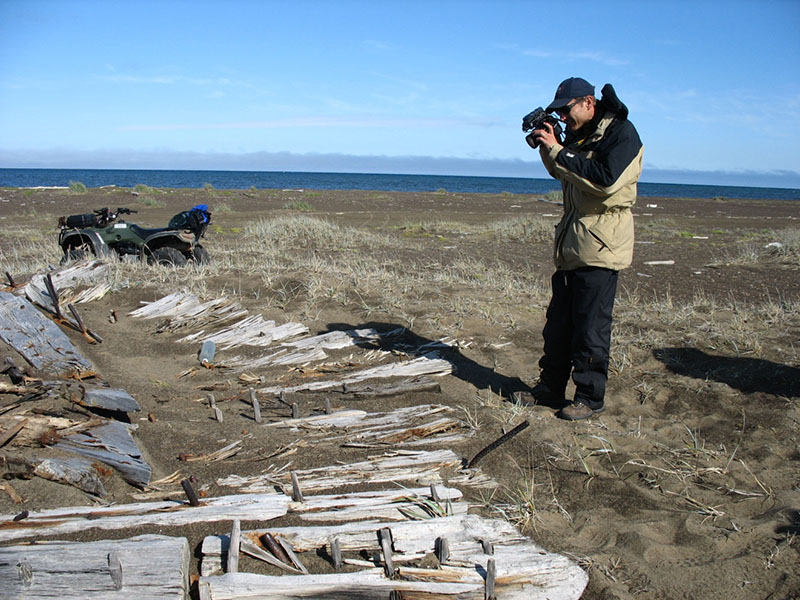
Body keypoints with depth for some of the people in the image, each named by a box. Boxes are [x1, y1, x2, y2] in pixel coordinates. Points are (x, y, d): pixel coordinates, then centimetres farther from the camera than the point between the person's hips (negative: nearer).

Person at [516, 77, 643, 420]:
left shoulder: (621, 133, -11)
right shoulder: (580, 134, 15)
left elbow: (605, 180, -24)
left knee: (591, 328, -2)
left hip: (601, 245, -8)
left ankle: (591, 397, 10)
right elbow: (563, 174, 27)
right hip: (571, 246, 9)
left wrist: (558, 151, -19)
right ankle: (550, 388, 25)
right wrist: (546, 147, 8)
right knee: (558, 323, 13)